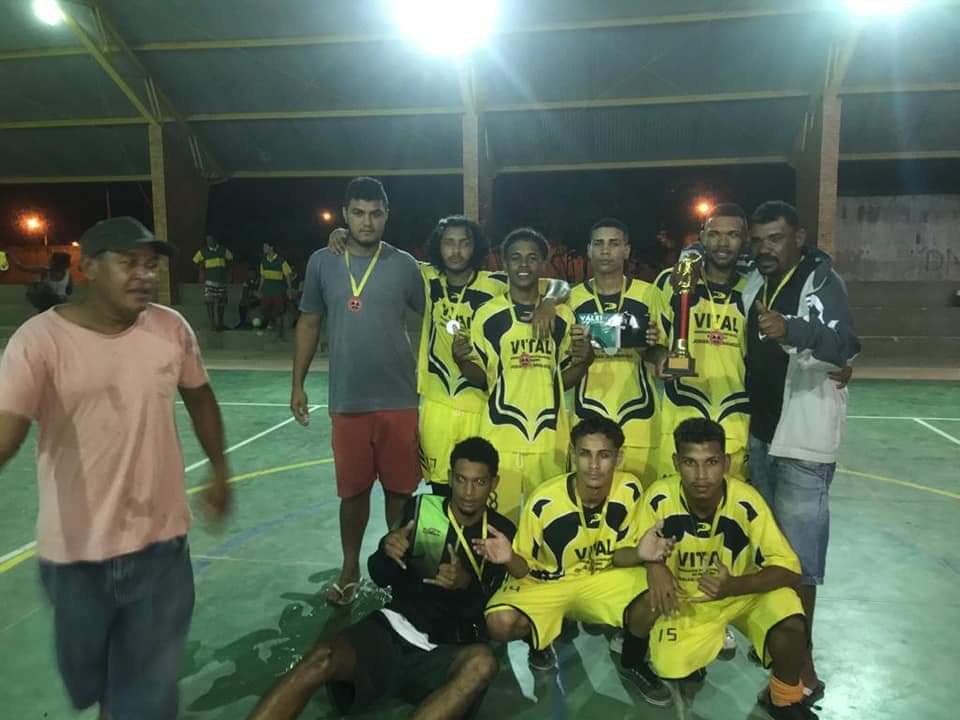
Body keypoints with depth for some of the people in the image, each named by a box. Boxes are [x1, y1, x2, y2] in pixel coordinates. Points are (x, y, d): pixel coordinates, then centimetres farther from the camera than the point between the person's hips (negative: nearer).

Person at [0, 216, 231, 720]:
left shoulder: (171, 327, -4)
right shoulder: (41, 338, -14)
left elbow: (199, 398, 11)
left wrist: (219, 470, 16)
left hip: (160, 541, 1)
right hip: (76, 551, -1)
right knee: (86, 678, 24)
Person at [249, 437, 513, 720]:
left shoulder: (500, 533, 2)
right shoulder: (420, 508, 3)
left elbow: (487, 607, 1)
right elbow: (381, 578, 7)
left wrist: (466, 585, -22)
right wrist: (386, 551, -17)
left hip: (448, 650, -1)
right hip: (395, 628, 1)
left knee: (482, 662, -36)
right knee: (323, 658, -29)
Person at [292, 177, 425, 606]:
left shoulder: (404, 265, -2)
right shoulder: (322, 262, 2)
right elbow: (309, 322, 9)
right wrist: (298, 384, 7)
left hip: (399, 400, 0)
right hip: (347, 401, 1)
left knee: (400, 488, 10)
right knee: (353, 489, 12)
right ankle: (350, 569, 31)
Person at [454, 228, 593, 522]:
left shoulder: (562, 315, 8)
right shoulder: (487, 314, 1)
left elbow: (564, 379, 14)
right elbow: (480, 379, 5)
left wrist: (583, 360, -6)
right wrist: (462, 360, -15)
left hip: (550, 435, 2)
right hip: (502, 435, -2)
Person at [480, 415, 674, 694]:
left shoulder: (629, 490, -18)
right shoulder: (544, 501, -26)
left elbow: (618, 555, -4)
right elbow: (524, 568, -12)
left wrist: (639, 554, -28)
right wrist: (510, 558, -36)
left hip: (603, 576, 2)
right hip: (547, 581, -2)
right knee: (501, 623, -30)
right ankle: (539, 640, 9)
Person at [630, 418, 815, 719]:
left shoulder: (746, 502, -27)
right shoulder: (659, 497, -24)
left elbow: (788, 569, -22)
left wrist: (733, 586, -37)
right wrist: (654, 566, -30)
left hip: (744, 593, -1)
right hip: (685, 599, 1)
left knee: (790, 628, -28)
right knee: (669, 669, -16)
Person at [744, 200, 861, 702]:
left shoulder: (821, 281, -12)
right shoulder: (756, 284, 9)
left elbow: (843, 345, -30)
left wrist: (791, 332, -48)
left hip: (802, 438, -7)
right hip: (759, 432, 7)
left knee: (798, 551, -2)